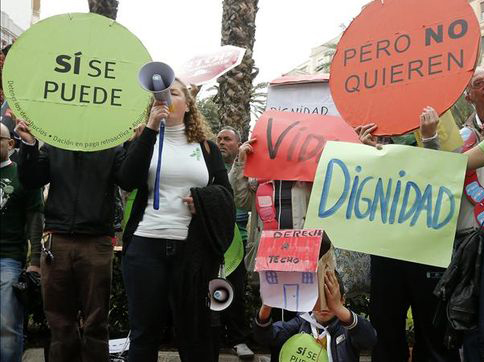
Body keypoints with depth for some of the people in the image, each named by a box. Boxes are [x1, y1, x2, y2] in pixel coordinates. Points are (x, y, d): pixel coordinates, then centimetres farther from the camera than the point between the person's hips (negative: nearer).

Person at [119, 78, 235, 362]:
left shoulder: (207, 147, 13)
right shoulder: (145, 141, 11)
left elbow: (226, 193, 10)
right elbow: (129, 181, -8)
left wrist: (201, 198, -12)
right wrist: (151, 128, -12)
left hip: (193, 249, 1)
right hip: (146, 245, 0)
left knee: (194, 330, 9)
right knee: (144, 331, 6)